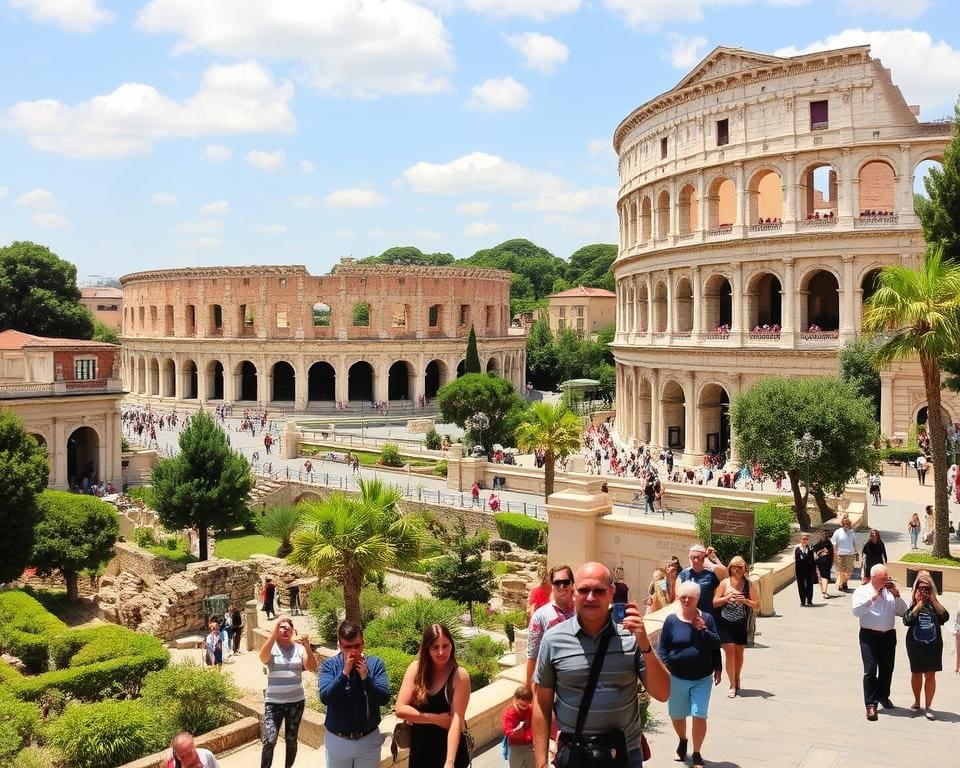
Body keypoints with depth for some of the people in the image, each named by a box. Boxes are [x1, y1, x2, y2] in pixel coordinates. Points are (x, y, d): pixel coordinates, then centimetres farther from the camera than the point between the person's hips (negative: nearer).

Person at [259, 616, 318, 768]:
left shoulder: (299, 648, -2)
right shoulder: (271, 648, -6)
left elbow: (312, 668, -14)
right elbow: (263, 657, -30)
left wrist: (308, 647, -31)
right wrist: (275, 629, -35)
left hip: (296, 701, 2)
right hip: (273, 702, -2)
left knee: (291, 739, 13)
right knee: (269, 740, -13)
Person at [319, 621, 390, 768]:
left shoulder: (375, 663, -6)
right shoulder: (329, 665, -6)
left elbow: (384, 699, -13)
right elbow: (325, 698, -18)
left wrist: (365, 677, -24)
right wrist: (344, 673, -26)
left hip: (369, 740, 0)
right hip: (337, 741, 0)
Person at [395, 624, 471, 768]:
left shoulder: (460, 675, -15)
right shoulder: (416, 668, -7)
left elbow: (456, 719, -21)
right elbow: (400, 709, -10)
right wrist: (436, 719, -17)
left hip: (450, 750, -3)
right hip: (420, 750, 3)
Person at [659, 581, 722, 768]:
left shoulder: (706, 618, -3)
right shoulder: (671, 620, -6)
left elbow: (716, 645, -2)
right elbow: (663, 648, -2)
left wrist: (704, 630, -17)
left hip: (702, 679, -1)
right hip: (677, 678, 1)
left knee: (699, 716, -6)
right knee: (677, 716, 15)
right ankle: (682, 741, 45)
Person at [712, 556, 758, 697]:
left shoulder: (749, 584, 0)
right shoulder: (724, 583, -3)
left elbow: (757, 606, 2)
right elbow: (714, 603, -3)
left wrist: (746, 601, -16)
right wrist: (727, 597, -18)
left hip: (740, 624, 2)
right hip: (725, 623, -2)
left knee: (739, 652, 11)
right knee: (729, 651, -8)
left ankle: (737, 679, 35)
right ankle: (733, 685, 2)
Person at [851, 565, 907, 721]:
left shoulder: (891, 591, 11)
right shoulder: (861, 591, 0)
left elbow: (903, 612, 5)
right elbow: (856, 611, -15)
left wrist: (897, 596, -7)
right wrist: (872, 597, -20)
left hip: (889, 635, 4)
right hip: (869, 636, -4)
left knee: (887, 669, 14)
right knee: (870, 670, -10)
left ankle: (883, 696, 38)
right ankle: (870, 705, -8)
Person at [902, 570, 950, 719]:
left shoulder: (934, 605, 5)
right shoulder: (912, 604, -1)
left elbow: (945, 617, -11)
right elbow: (907, 620, -16)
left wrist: (934, 601, -13)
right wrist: (919, 605, -15)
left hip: (933, 645, 1)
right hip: (915, 644, -1)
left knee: (930, 675, 0)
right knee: (916, 674, 11)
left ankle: (928, 707, 9)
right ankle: (916, 702, 31)